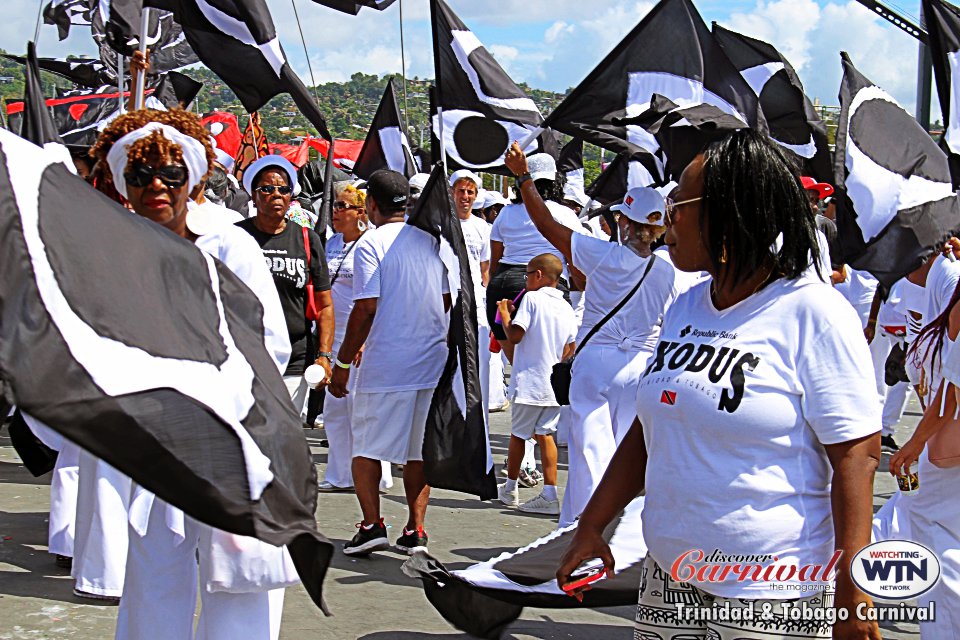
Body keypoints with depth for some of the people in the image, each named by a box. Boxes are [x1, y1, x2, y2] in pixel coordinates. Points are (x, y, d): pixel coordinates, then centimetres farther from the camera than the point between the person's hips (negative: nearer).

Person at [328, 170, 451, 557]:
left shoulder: (370, 244, -8)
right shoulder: (432, 240, 9)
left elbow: (366, 309, -14)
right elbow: (447, 301, 13)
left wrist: (343, 362, -7)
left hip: (385, 363, -5)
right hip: (432, 361, 5)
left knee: (366, 447, 7)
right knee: (419, 448, 11)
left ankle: (372, 525, -2)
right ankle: (415, 531, 11)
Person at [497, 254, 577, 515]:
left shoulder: (532, 299, -10)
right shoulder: (567, 308, 8)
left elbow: (514, 336, -16)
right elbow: (569, 351, 9)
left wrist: (505, 314, 0)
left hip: (529, 382, -5)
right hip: (555, 383, 5)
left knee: (518, 434, 10)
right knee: (545, 434, 8)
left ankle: (510, 488, 23)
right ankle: (550, 495, 1)